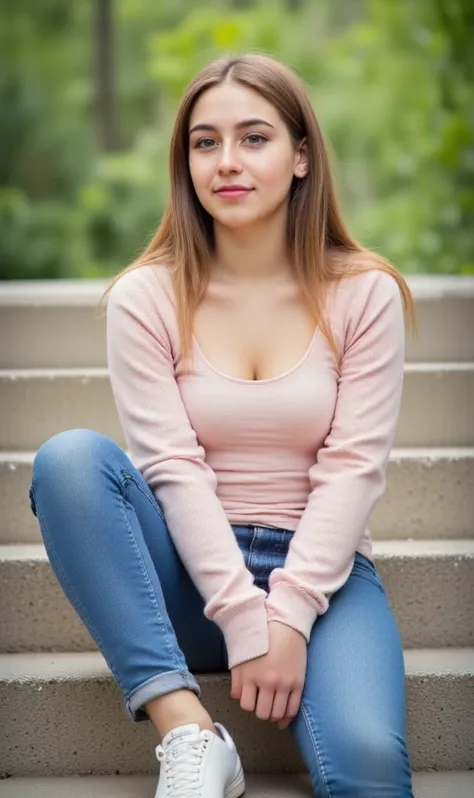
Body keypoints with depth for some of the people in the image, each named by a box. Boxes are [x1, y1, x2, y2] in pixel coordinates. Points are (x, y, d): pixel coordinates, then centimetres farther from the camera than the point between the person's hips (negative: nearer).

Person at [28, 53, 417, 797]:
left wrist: (289, 617, -18)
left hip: (322, 572, -2)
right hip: (192, 576, 2)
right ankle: (188, 735, -29)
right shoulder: (145, 297, -2)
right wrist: (241, 618, -21)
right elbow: (173, 468, -10)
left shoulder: (364, 294, -1)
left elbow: (353, 469, -7)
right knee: (70, 458, -29)